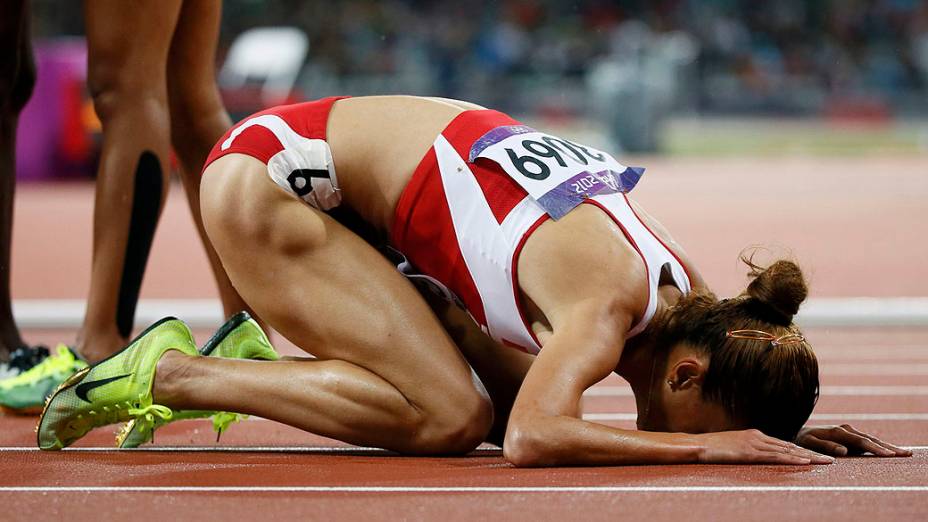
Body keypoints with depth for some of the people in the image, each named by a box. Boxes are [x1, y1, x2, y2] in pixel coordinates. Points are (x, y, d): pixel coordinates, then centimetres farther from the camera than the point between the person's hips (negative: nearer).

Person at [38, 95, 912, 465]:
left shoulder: (689, 300, -5)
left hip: (350, 193, 9)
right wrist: (706, 447, -35)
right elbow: (533, 441, -41)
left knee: (511, 398, 0)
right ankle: (170, 373, -8)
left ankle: (274, 350, 12)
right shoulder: (611, 297, -29)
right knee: (450, 417, -19)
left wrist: (778, 434, -5)